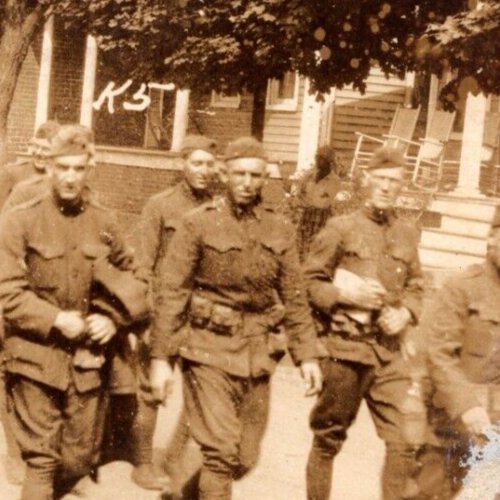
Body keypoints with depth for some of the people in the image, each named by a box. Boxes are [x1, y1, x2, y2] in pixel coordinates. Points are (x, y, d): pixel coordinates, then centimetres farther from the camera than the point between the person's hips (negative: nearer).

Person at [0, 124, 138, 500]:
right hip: (37, 358, -3)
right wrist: (56, 320, -19)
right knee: (41, 458, 0)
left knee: (79, 460, 13)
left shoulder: (105, 223, 5)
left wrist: (113, 319, -3)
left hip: (88, 360, 4)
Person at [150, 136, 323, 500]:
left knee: (245, 458, 12)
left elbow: (295, 299, 9)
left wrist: (307, 354, 3)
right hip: (210, 350, -4)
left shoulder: (279, 231, 7)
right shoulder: (199, 224, -4)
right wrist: (161, 357, -10)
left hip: (257, 355, 4)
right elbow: (171, 293, -6)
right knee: (221, 452, -9)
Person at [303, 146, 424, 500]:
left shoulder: (408, 235, 8)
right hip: (345, 347, -3)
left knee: (406, 438, -4)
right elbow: (310, 281, -2)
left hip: (390, 352, 3)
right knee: (329, 438, 10)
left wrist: (406, 312, -3)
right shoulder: (341, 228, -3)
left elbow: (416, 286, 17)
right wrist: (343, 294, -17)